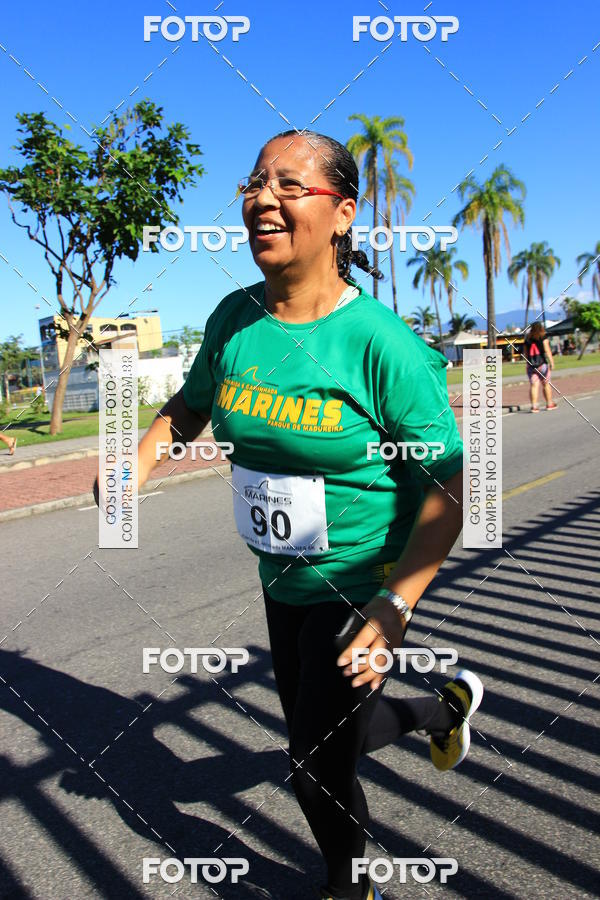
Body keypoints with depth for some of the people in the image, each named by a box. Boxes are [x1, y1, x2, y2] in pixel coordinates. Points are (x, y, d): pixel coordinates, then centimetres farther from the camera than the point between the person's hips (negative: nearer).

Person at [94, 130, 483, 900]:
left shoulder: (381, 342, -22)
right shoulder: (233, 318, -5)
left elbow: (445, 492, -19)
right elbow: (191, 405, 14)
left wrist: (395, 608, -27)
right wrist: (132, 470, -1)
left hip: (361, 585, -6)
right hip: (282, 579, 6)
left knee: (316, 765, 5)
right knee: (318, 734, 23)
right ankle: (446, 706, 50)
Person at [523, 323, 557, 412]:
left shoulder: (527, 339, 9)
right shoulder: (543, 338, -2)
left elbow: (525, 353, 11)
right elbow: (547, 351, -10)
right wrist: (552, 362, -9)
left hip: (531, 365, 3)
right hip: (542, 364, -3)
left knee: (533, 385, -2)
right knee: (546, 384, 11)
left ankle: (534, 406, -11)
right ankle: (549, 404, 21)